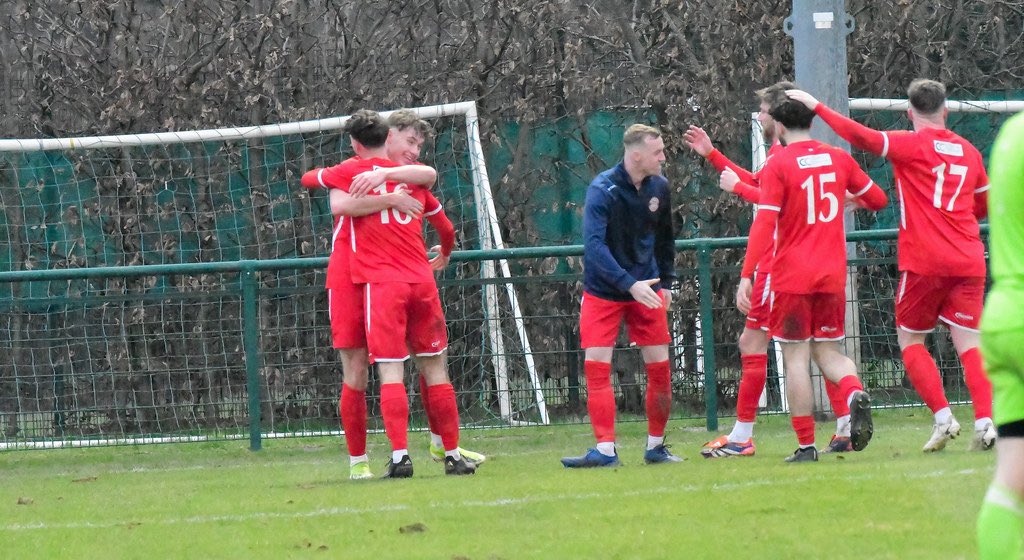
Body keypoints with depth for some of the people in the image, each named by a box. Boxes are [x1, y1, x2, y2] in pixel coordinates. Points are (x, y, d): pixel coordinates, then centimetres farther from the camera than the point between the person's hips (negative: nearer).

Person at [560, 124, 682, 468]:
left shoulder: (659, 187, -2)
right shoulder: (603, 190, -19)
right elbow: (593, 245, -28)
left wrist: (665, 282, 11)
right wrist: (630, 285, -34)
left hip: (646, 289, 4)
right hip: (603, 292, -4)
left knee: (659, 367, 0)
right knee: (596, 365, -11)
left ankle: (656, 446, 14)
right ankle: (606, 450, -9)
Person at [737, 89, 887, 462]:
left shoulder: (777, 165, -9)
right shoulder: (838, 158, 6)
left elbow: (764, 225, -16)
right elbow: (878, 199, 16)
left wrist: (746, 277, -17)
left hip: (791, 277, -4)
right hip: (832, 276, 4)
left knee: (796, 358, 2)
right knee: (828, 351, 14)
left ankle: (806, 445, 0)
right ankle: (856, 393, -18)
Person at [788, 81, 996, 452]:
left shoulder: (911, 145, -3)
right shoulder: (968, 152, 13)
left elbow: (861, 136, -14)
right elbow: (985, 206, 25)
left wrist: (817, 107, -7)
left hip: (924, 263, -4)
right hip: (969, 262, 4)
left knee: (910, 340, 10)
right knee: (969, 345, 2)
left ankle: (943, 418, -3)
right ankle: (985, 420, -15)